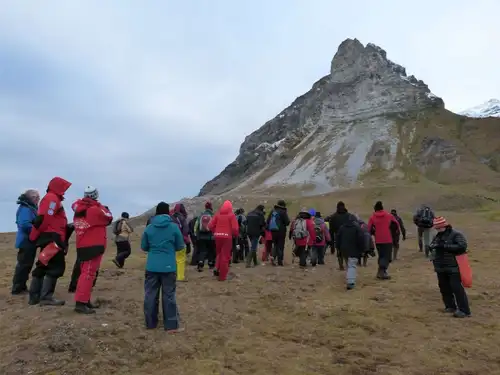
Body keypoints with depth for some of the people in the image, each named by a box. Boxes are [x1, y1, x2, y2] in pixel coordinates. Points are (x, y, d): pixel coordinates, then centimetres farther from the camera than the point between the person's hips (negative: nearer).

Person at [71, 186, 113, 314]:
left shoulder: (78, 209, 7)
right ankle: (80, 303, -12)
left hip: (81, 246, 8)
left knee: (85, 273, 17)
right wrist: (103, 207, 15)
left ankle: (84, 300, 23)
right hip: (93, 246, -8)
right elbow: (109, 218, -1)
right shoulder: (95, 210, -12)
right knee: (88, 274, -8)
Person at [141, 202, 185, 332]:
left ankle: (150, 323, 22)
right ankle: (171, 326, 7)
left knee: (150, 295, 13)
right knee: (169, 295, 5)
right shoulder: (174, 227, -6)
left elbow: (143, 247, 9)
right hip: (169, 267, -2)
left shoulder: (149, 227, 1)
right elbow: (180, 247, 1)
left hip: (152, 266, 2)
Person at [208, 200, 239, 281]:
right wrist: (235, 235, 5)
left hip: (217, 236, 4)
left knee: (219, 253, 25)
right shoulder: (231, 214, -4)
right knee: (225, 255, 6)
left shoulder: (217, 214, 5)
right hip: (227, 236, -3)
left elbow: (210, 226, 0)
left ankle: (216, 268, 9)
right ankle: (223, 275, 11)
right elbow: (235, 228, -13)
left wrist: (215, 232, 14)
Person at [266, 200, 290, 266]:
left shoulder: (272, 211, 5)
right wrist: (288, 219, 9)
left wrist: (269, 228, 15)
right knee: (280, 246, 4)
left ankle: (273, 256, -4)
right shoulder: (283, 212, -12)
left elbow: (267, 221, 8)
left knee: (275, 245, 18)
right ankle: (280, 261, 6)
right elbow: (287, 222, -11)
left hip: (273, 231, 5)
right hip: (281, 231, -5)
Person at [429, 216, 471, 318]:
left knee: (457, 288, -8)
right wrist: (432, 247, -8)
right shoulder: (438, 236, 13)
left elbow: (462, 246, -24)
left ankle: (464, 310, -1)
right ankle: (450, 306, 28)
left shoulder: (456, 235, -10)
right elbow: (431, 246, 17)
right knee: (444, 288, 14)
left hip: (453, 268, -7)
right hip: (440, 268, 8)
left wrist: (445, 246, -26)